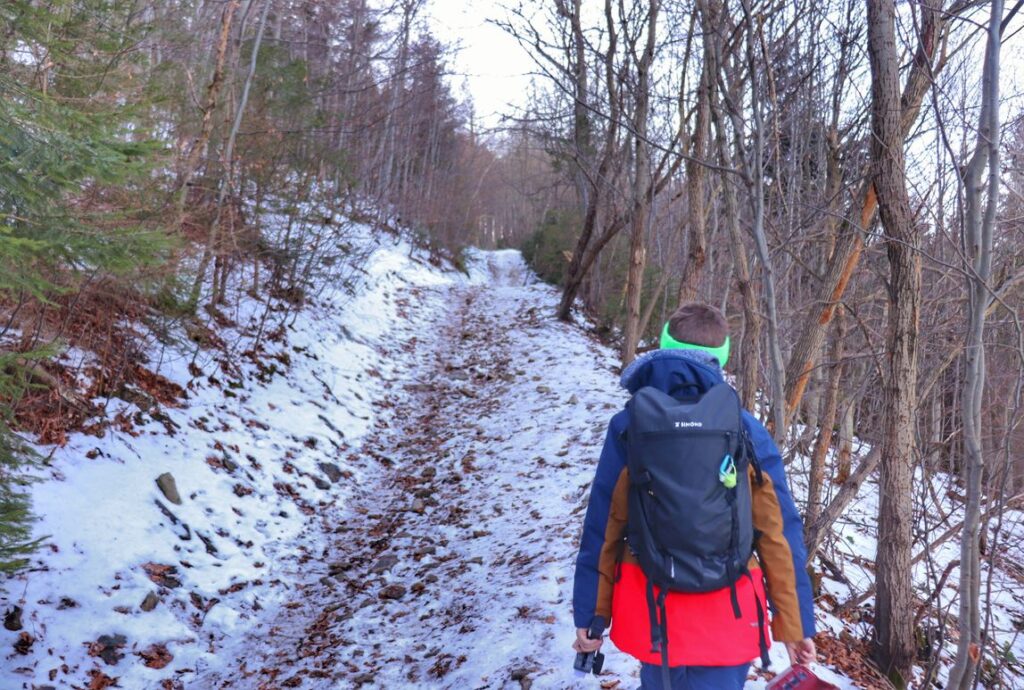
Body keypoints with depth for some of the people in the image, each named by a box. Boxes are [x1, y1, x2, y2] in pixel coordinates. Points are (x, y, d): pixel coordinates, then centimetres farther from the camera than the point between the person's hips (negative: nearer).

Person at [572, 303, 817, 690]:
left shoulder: (629, 426, -6)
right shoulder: (747, 432, -6)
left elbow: (600, 529, -4)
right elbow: (779, 536, -4)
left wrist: (590, 616, 4)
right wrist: (795, 625, 5)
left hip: (649, 613, 1)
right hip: (726, 618, -1)